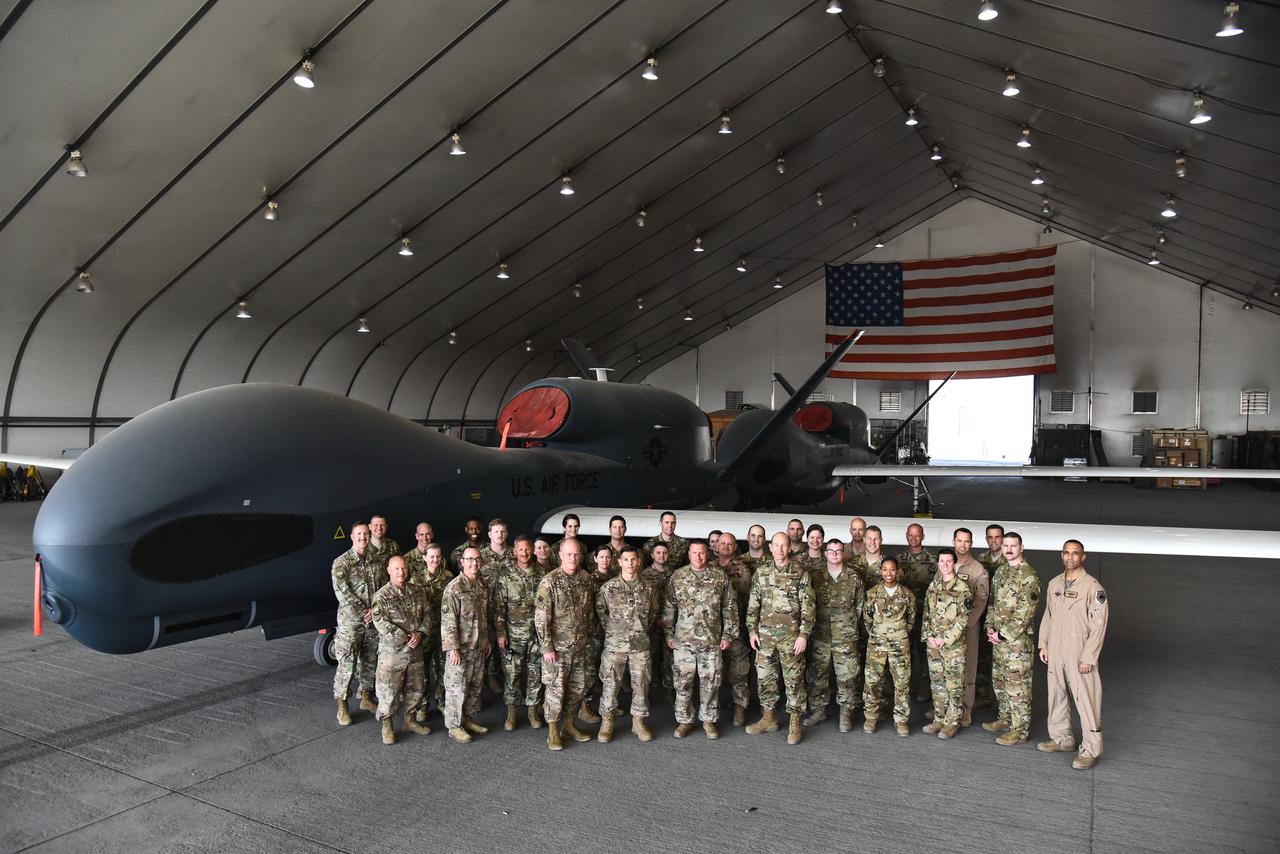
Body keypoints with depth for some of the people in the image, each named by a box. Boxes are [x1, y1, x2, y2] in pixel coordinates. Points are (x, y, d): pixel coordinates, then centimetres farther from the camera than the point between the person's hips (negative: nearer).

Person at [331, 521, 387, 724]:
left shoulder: (378, 562, 6)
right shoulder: (341, 562, -8)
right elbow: (342, 592, -16)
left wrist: (375, 610, -10)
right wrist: (361, 614, -18)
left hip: (374, 621, 4)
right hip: (350, 621, -4)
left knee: (370, 662, 14)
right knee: (347, 664, -1)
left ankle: (366, 698, 30)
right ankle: (342, 705, 10)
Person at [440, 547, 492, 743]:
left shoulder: (482, 585, 6)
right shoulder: (454, 587, -16)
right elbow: (448, 621, -18)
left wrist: (487, 639, 16)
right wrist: (453, 648, -20)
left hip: (478, 646, 7)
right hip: (460, 647, -7)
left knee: (475, 686, 15)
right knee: (457, 688, 3)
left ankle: (469, 719, 30)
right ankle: (454, 726, 15)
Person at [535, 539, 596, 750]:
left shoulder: (585, 578, 2)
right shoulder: (549, 581, -14)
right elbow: (541, 617, -15)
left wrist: (587, 636, 13)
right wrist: (547, 647, -16)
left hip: (579, 646, 5)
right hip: (557, 646, -5)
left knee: (577, 687, 14)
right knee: (555, 688, 1)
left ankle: (569, 724, 30)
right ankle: (552, 731, 15)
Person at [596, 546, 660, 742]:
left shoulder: (647, 588, 3)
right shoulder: (608, 587, -5)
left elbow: (653, 612, 16)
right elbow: (600, 611, 4)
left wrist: (644, 628, 10)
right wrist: (611, 629, 3)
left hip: (640, 644, 2)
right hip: (614, 644, -2)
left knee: (641, 684, 8)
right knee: (610, 684, 3)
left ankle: (638, 722, 21)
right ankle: (606, 722, 16)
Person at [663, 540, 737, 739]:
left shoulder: (720, 577, 0)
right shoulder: (677, 577, 1)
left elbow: (729, 608, 3)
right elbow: (668, 608, 4)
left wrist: (728, 635, 0)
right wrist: (668, 634, 1)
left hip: (712, 640, 0)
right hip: (683, 640, 0)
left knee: (710, 682, 7)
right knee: (683, 681, 6)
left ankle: (709, 720, 22)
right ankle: (684, 721, 19)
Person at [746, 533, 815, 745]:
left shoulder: (800, 574, -4)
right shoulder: (761, 573, 6)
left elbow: (807, 608, -5)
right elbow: (753, 605, 9)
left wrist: (803, 635, -11)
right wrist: (752, 631, 3)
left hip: (791, 635, -3)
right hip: (765, 634, 3)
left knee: (794, 679, 2)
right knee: (764, 677, 9)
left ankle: (795, 723, 13)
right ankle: (768, 718, 24)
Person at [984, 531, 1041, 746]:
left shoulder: (1028, 575, -15)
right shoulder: (1000, 571, 11)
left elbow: (1025, 613, -18)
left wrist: (1003, 635, -16)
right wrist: (990, 627, 4)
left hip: (1017, 640, -8)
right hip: (998, 637, 8)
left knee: (1017, 684, -2)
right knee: (999, 680, 18)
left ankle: (1020, 730, 8)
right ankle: (1005, 719, 33)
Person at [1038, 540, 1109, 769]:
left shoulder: (1092, 586, -10)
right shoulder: (1054, 584, 9)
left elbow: (1099, 624, -12)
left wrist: (1089, 657, -15)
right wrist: (1043, 644, 10)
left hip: (1079, 655, -6)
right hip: (1055, 652, 6)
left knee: (1085, 700, -3)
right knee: (1056, 695, 14)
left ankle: (1091, 749, 7)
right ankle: (1062, 738, 29)